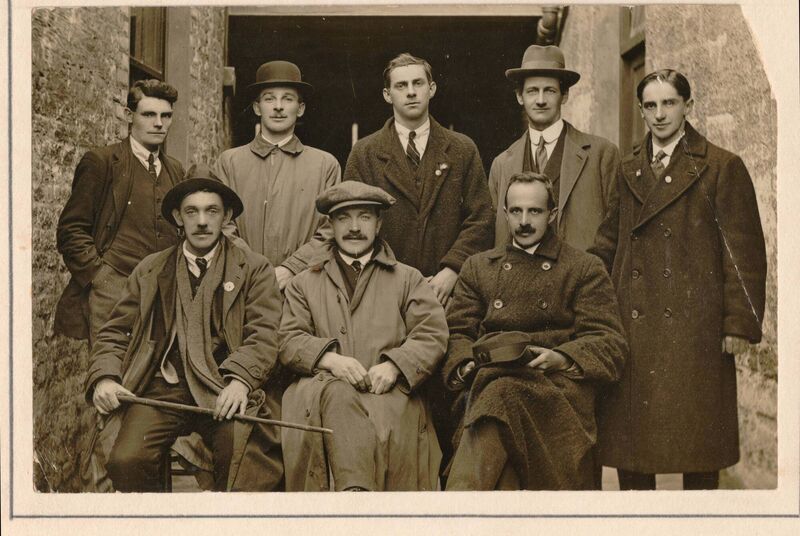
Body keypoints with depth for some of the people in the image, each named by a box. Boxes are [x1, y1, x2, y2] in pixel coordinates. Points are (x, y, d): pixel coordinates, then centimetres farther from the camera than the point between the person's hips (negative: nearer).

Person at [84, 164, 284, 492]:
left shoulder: (254, 269, 13)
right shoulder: (149, 271, 20)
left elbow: (264, 335, 1)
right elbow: (114, 334, 18)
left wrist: (240, 379, -19)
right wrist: (104, 378, -3)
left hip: (223, 390, -2)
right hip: (161, 388, 2)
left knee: (242, 454, -31)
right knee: (125, 460, -24)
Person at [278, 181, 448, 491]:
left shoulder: (408, 279, 22)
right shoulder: (304, 284, 25)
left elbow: (432, 335, 8)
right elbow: (289, 341, 11)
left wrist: (393, 366, -11)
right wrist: (331, 359, -10)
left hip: (388, 389, 0)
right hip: (323, 390, 0)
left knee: (386, 419, -35)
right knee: (338, 394, -36)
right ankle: (356, 489, -44)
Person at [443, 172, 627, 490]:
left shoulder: (586, 270, 16)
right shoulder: (477, 267, 25)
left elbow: (610, 344, 6)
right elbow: (456, 333, 17)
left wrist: (559, 358, -14)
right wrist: (466, 366, -6)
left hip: (559, 386, -2)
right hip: (488, 382, 2)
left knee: (501, 395, -37)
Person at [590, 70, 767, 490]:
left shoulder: (722, 168, 2)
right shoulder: (627, 171, 15)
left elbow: (743, 251, -2)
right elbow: (608, 242, 16)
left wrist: (740, 323, -8)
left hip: (693, 328, -4)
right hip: (633, 325, 4)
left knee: (696, 436, 2)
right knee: (628, 437, 5)